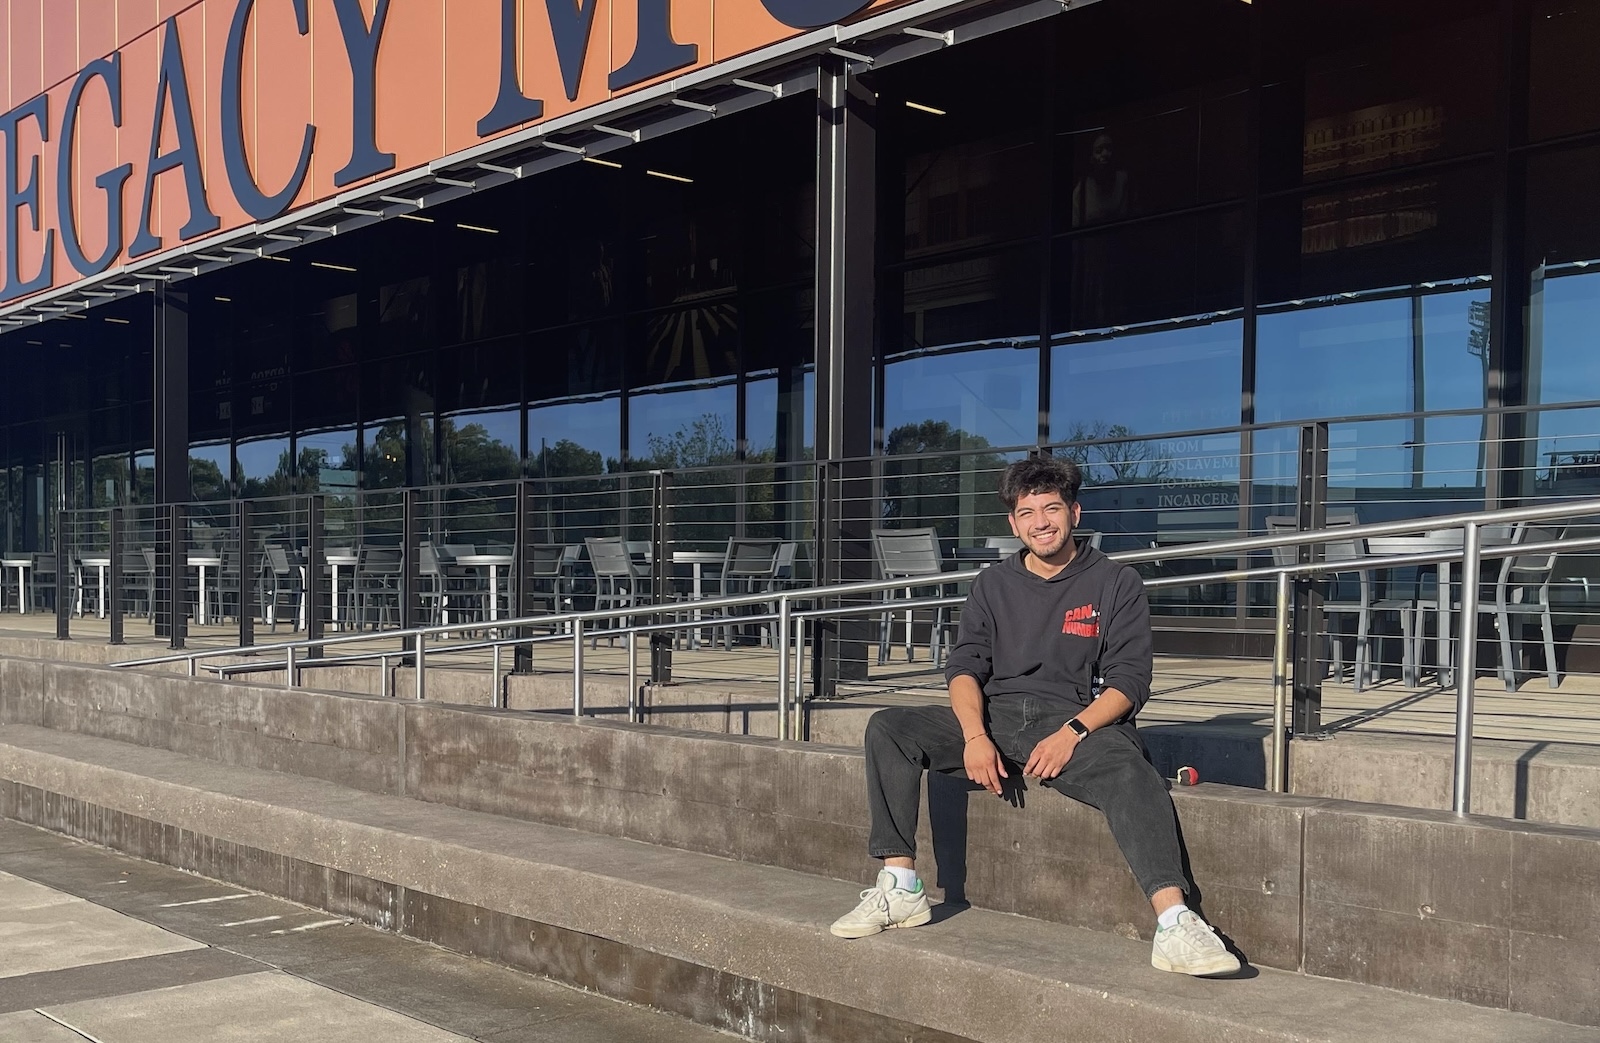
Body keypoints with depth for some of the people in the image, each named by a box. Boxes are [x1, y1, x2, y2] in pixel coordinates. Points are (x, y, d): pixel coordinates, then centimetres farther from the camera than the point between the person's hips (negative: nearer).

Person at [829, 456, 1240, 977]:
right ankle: (899, 889, -19)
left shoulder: (1116, 584, 7)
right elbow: (964, 666, 6)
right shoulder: (994, 586, 17)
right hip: (995, 718, 4)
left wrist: (1072, 733, -19)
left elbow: (1130, 681, -2)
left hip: (1077, 722, -4)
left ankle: (1174, 925, -46)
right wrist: (975, 736, -14)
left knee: (1130, 772, -36)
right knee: (887, 728, -17)